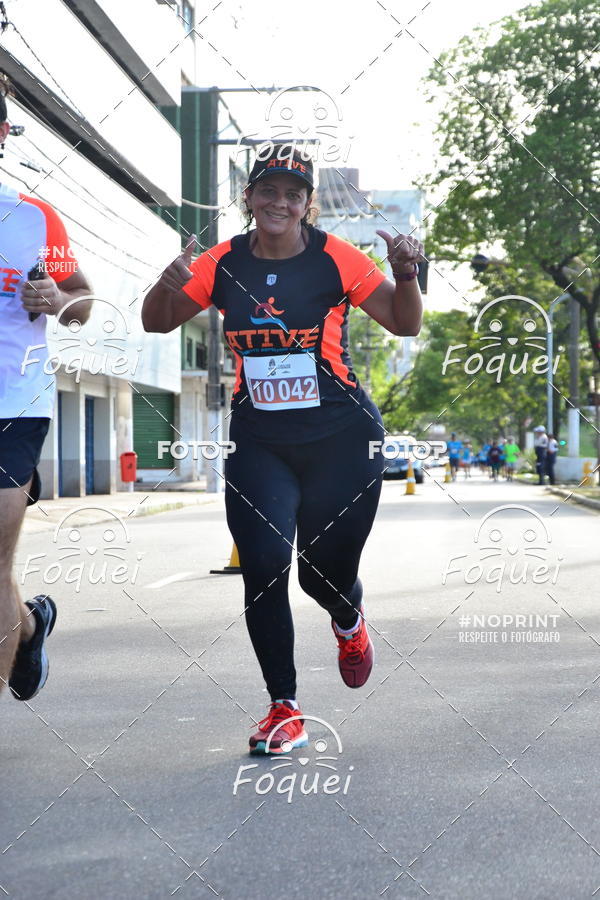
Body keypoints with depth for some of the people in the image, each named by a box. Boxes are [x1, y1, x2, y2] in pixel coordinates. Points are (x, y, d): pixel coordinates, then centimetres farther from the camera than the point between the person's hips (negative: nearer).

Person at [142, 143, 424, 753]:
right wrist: (168, 284, -13)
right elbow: (157, 322, 8)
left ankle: (348, 622, 41)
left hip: (340, 436, -2)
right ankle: (284, 708, 2)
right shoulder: (223, 264, 2)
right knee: (263, 566, -10)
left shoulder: (336, 258, -6)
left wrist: (406, 274, -23)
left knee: (326, 570, 1)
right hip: (258, 443, 2)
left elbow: (404, 324, -4)